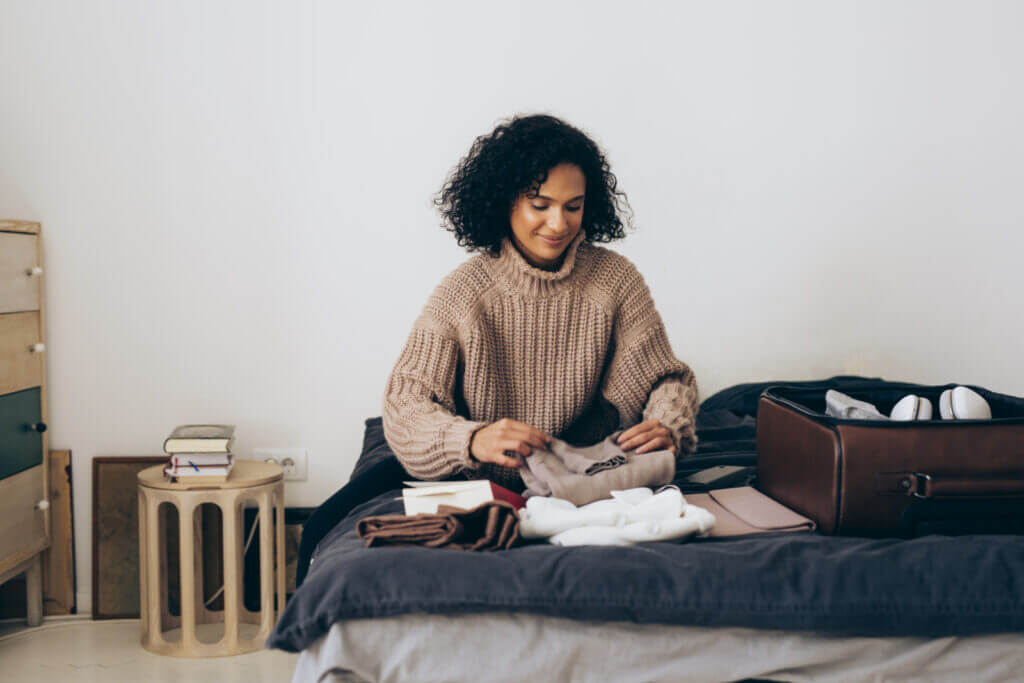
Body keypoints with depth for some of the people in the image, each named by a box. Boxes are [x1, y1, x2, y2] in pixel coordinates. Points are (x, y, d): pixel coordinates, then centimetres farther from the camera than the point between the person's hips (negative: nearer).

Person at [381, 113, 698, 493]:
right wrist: (472, 439, -34)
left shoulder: (616, 280, 0)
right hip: (488, 493, 0)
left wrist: (668, 429, -21)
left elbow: (665, 378, 4)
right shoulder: (461, 294, -8)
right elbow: (403, 403, -12)